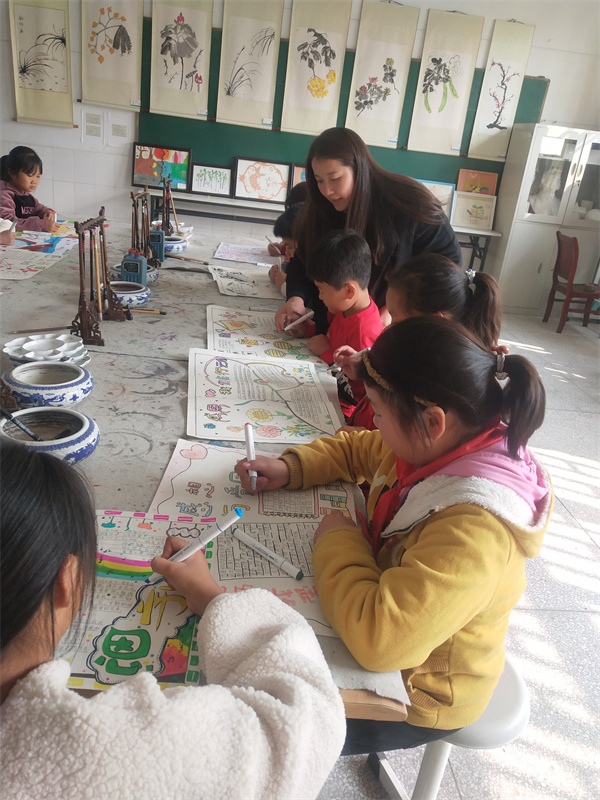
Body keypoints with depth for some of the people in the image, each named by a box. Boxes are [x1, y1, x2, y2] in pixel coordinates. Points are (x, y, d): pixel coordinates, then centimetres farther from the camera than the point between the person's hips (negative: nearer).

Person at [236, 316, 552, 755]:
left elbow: (378, 638, -44)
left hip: (416, 697, -7)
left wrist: (337, 538, -29)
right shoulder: (436, 447, -13)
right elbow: (356, 449, 6)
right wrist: (286, 468, -10)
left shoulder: (474, 528, -40)